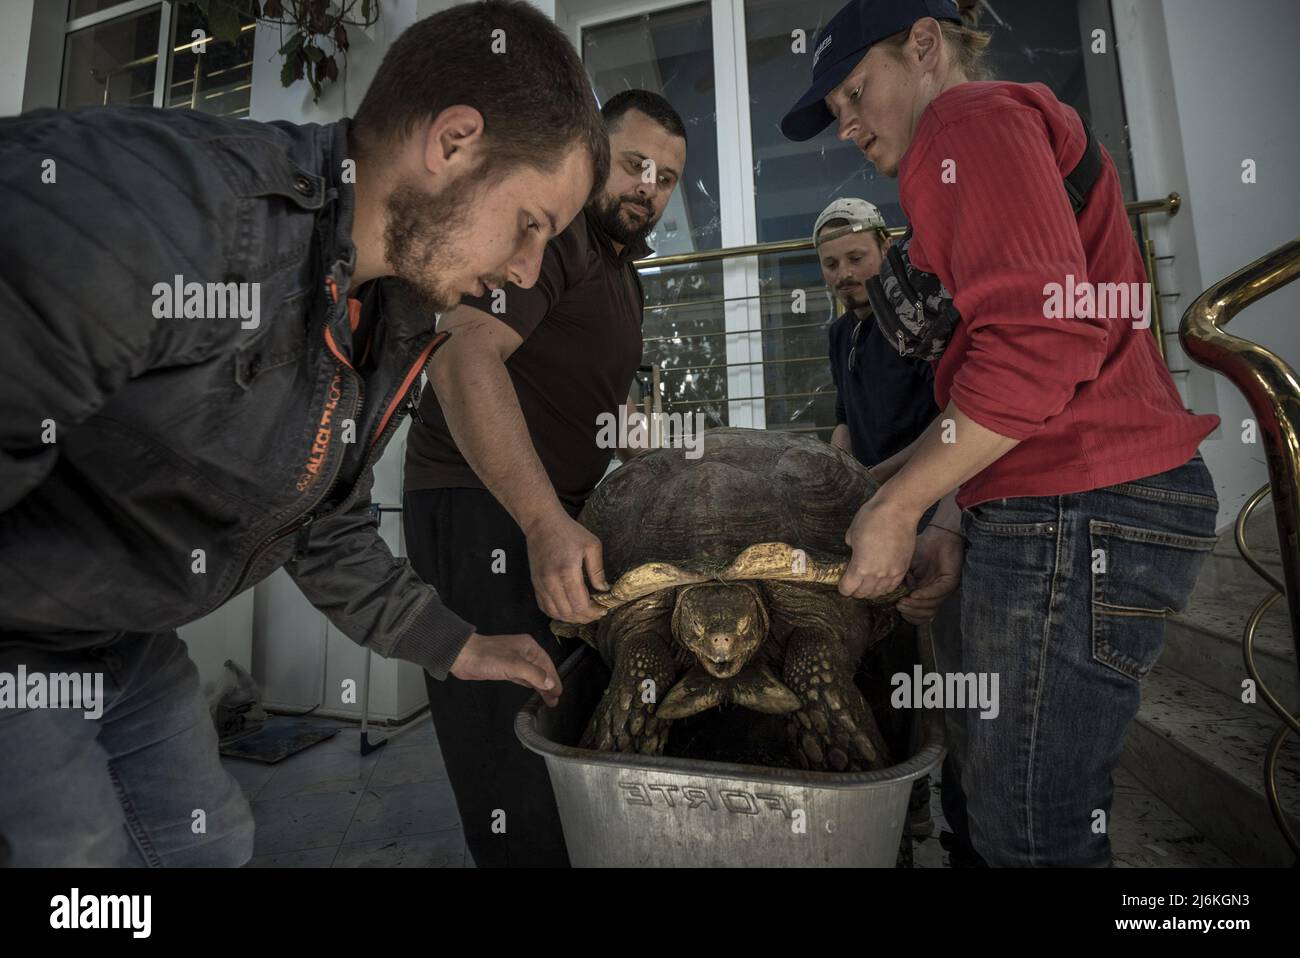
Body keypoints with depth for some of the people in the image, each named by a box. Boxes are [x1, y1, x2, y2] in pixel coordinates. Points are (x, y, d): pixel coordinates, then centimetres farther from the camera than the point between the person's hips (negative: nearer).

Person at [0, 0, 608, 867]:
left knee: (213, 843, 17)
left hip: (129, 645, 7)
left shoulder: (388, 326, -6)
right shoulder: (140, 203, -35)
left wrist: (457, 647, 4)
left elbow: (326, 527, 3)